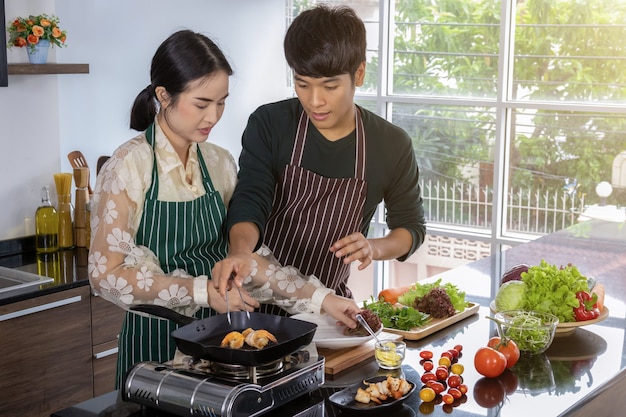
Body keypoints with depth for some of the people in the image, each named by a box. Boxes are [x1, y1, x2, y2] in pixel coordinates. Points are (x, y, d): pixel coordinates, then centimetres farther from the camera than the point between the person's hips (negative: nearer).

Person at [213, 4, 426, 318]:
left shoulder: (392, 145, -3)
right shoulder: (269, 125, -7)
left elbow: (412, 227, 7)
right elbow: (249, 201, -14)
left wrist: (374, 248, -14)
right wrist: (240, 252, -36)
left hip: (329, 301, 2)